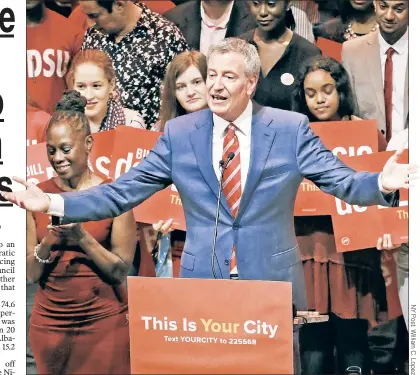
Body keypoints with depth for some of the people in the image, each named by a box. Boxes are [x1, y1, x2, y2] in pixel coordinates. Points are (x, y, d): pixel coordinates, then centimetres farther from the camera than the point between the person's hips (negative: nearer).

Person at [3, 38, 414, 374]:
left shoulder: (291, 129, -2)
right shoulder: (179, 133, 1)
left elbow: (341, 180, -5)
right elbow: (122, 192, 0)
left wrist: (381, 183, -26)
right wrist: (53, 203, -10)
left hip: (272, 284, -1)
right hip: (202, 283, 1)